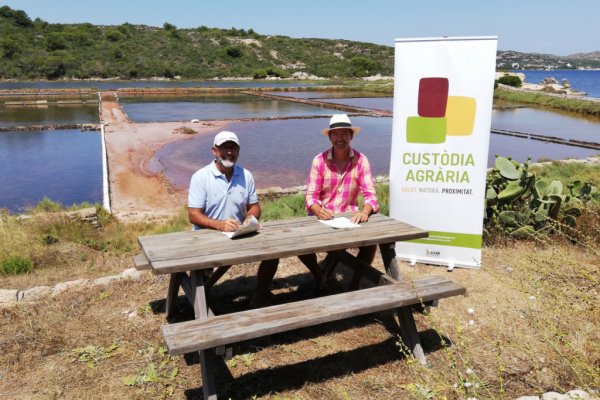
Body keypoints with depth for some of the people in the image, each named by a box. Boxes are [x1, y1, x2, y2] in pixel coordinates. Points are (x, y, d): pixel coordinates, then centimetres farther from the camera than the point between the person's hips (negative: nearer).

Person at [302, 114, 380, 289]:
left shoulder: (361, 160, -6)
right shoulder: (319, 160, -7)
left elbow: (370, 194, -10)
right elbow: (311, 195, -9)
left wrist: (365, 211, -32)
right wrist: (318, 210, -31)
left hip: (349, 217, 0)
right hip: (322, 218, 0)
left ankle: (355, 283, 1)